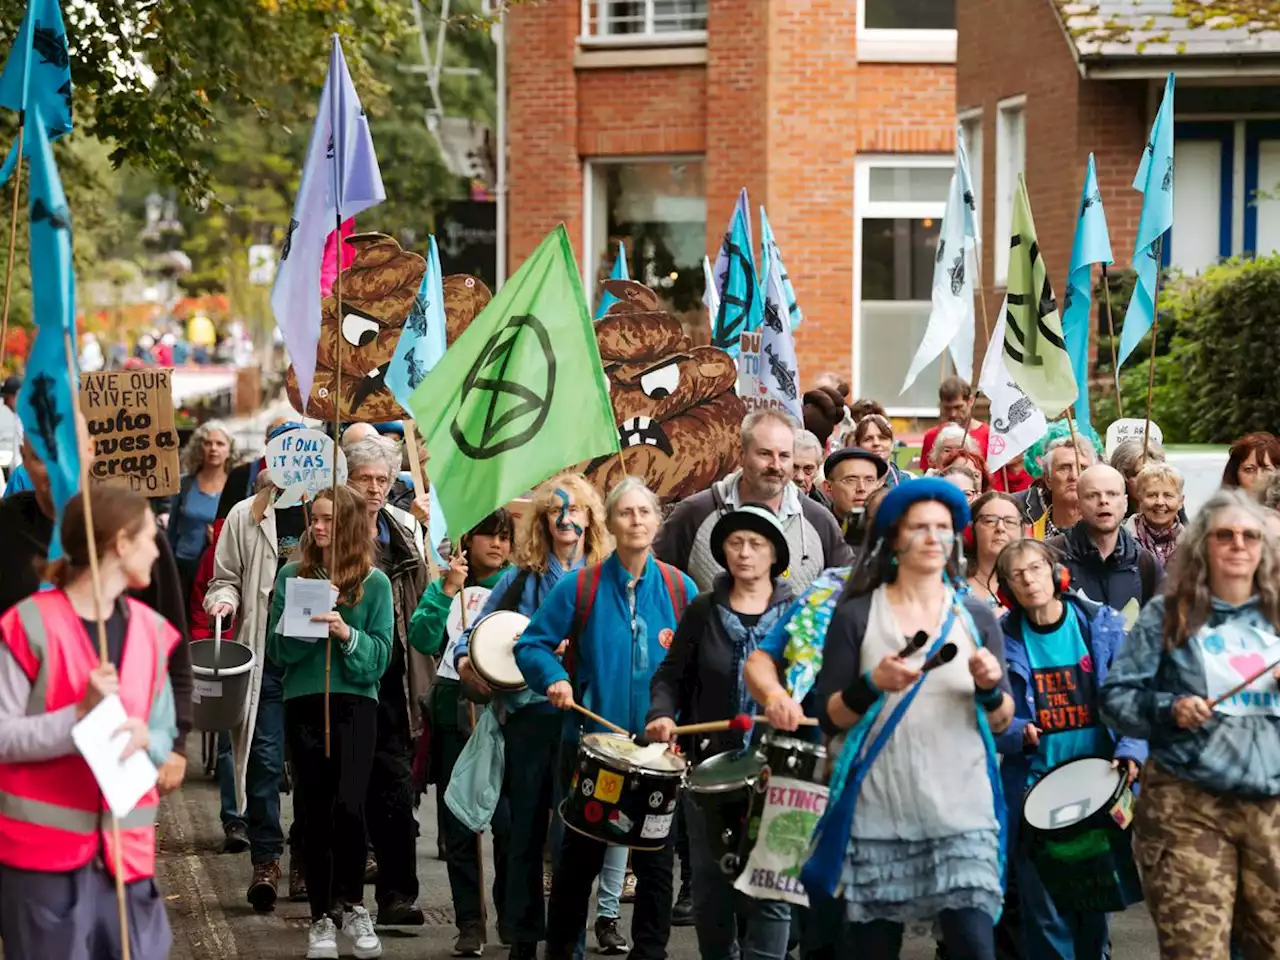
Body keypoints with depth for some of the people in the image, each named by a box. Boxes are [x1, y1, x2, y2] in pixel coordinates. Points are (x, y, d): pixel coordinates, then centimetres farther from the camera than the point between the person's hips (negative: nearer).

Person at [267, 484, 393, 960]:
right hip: (304, 702, 2)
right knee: (317, 810, 5)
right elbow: (276, 646, 3)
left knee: (348, 805, -14)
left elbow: (380, 656, -2)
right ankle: (322, 916, 15)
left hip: (355, 703, -2)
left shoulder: (374, 582, 1)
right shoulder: (292, 575, 4)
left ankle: (352, 905, 7)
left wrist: (346, 634, -19)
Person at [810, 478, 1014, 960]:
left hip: (962, 810, 0)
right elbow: (829, 718, 1)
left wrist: (990, 688, -11)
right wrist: (873, 684, -17)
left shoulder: (977, 617, 9)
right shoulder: (857, 616, 3)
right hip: (878, 811, 0)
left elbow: (1002, 721, 9)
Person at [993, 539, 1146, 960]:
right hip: (1035, 785, -1)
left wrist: (1131, 751, -15)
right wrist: (1017, 733, -17)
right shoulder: (1003, 640, -1)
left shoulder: (1103, 625, -1)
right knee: (1045, 905, -2)